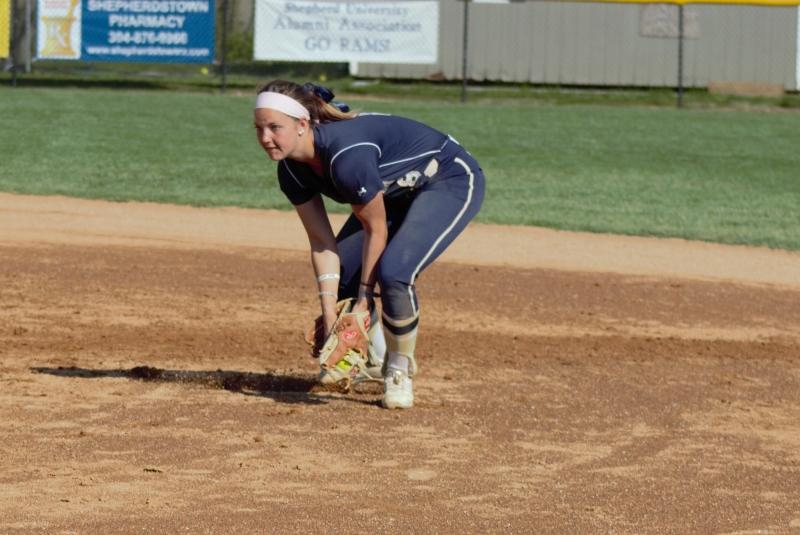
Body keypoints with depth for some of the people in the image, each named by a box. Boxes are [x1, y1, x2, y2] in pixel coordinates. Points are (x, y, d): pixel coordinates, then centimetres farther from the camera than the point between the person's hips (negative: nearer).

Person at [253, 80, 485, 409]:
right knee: (338, 273, 2)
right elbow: (321, 241, -7)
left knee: (393, 272, -26)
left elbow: (376, 230, -25)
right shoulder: (292, 170, -14)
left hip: (453, 181, -9)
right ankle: (374, 358, 28)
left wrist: (364, 297, -16)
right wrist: (329, 311, -16)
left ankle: (399, 371, -3)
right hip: (397, 192, 9)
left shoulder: (346, 156, -38)